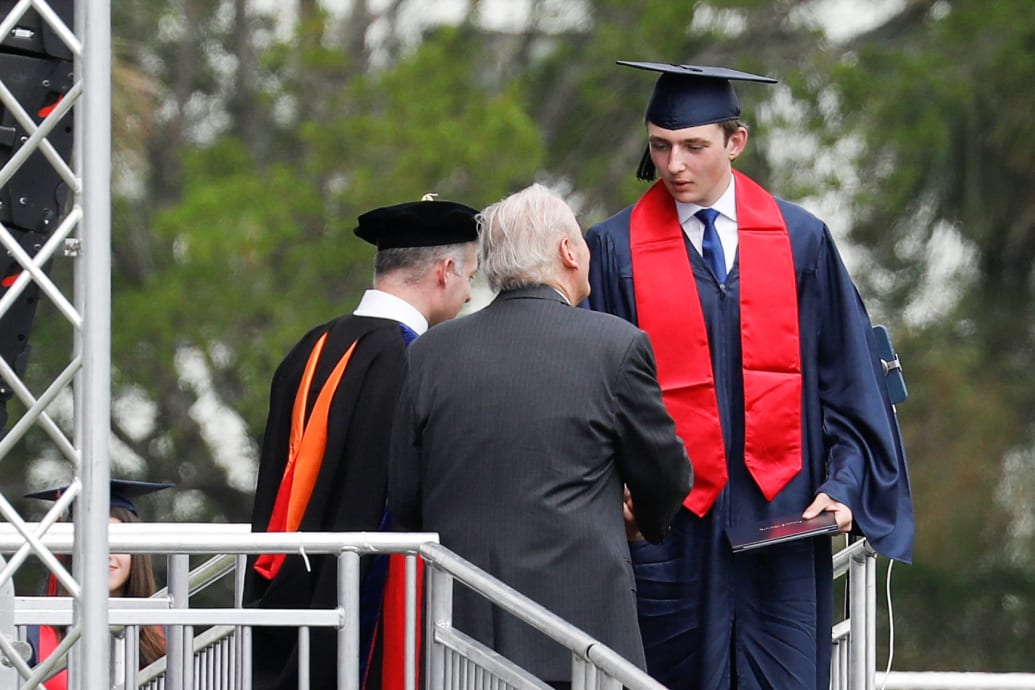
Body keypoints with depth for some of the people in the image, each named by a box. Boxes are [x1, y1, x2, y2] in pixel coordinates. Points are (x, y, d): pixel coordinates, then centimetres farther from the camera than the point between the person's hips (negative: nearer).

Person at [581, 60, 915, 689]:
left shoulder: (802, 241, 6)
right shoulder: (616, 251, 1)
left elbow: (847, 378, 8)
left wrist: (841, 485, -2)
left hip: (785, 520, 1)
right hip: (672, 527, -1)